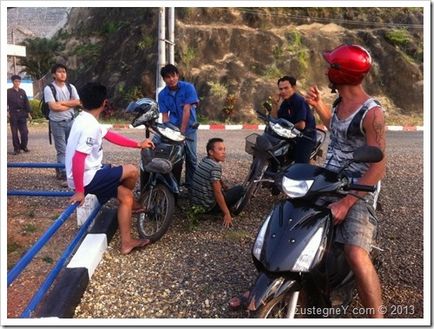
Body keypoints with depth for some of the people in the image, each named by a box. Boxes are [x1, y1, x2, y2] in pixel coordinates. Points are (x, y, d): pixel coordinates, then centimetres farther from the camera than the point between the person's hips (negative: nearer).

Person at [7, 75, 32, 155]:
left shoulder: (22, 91, 7)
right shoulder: (9, 92, 1)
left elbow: (26, 102, 9)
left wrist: (28, 113, 7)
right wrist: (7, 112, -12)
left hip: (22, 113, 2)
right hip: (13, 114, -2)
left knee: (24, 131, -1)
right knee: (14, 132, 2)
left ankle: (24, 146, 15)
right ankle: (16, 148, 9)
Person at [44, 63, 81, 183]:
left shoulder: (70, 87, 6)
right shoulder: (49, 88, -9)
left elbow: (78, 102, -4)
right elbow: (53, 106, -18)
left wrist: (62, 102, -13)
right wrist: (70, 105, -8)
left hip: (71, 121, 5)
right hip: (57, 123, -5)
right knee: (62, 150, -3)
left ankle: (60, 170, 26)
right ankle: (65, 175, 3)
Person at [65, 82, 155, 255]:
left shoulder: (86, 119, 8)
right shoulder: (90, 126, -25)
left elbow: (111, 136, 16)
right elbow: (78, 159, -30)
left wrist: (138, 144, 17)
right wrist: (79, 191, -25)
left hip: (89, 175, 10)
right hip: (88, 179, -10)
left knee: (125, 196, 12)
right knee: (132, 171, -5)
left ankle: (126, 242, 19)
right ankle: (134, 205, 19)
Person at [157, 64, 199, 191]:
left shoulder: (188, 88, -11)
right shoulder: (162, 94, 0)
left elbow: (186, 110, -15)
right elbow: (165, 115, -1)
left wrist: (182, 131, -18)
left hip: (188, 128, -2)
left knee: (191, 158, -3)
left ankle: (191, 187, 5)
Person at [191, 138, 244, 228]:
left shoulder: (204, 160, 4)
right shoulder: (215, 166, -22)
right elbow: (217, 193, -24)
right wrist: (227, 214, -21)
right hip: (207, 205, -9)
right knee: (239, 189, -1)